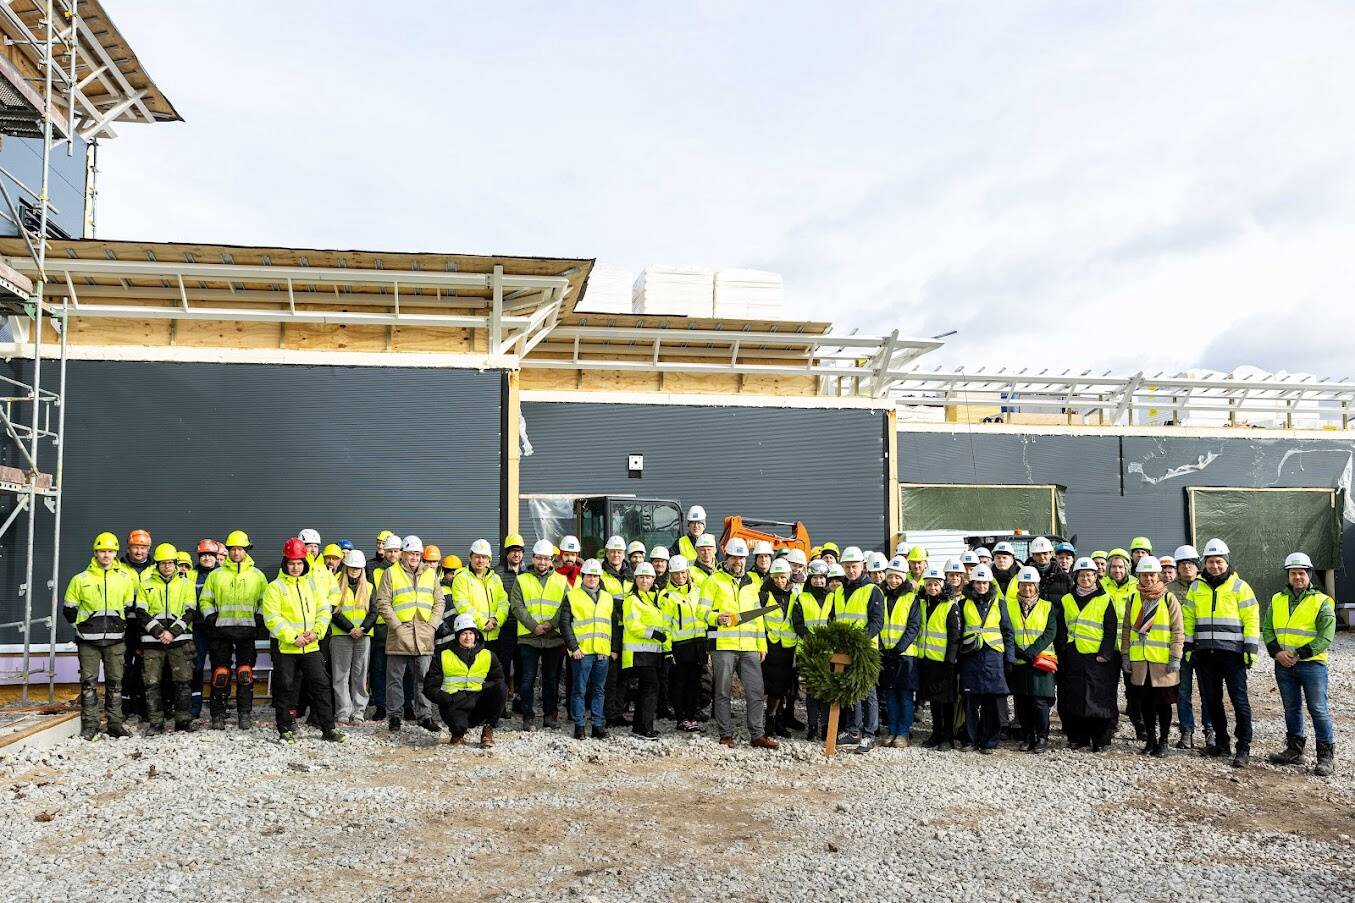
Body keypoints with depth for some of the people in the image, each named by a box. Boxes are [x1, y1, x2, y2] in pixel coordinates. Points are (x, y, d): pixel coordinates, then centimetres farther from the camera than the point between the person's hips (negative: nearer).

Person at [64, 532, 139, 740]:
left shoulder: (125, 578, 7)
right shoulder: (81, 579, 2)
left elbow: (130, 608, 16)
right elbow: (69, 608, 9)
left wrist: (121, 626, 10)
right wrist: (82, 626, 6)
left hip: (116, 639, 1)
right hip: (88, 640, -1)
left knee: (115, 682, 5)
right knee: (89, 682, -2)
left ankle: (115, 724, 11)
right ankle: (89, 726, 4)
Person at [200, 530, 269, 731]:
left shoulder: (257, 575, 10)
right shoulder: (216, 575, 11)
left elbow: (265, 601, 11)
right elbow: (205, 600, 14)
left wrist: (259, 618, -3)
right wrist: (210, 617, -1)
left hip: (247, 631, 0)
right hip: (222, 631, 0)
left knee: (245, 673, -3)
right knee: (220, 673, -1)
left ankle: (245, 714, 5)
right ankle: (218, 715, 8)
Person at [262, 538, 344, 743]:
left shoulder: (313, 585, 10)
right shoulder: (275, 587, -3)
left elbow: (324, 611, 9)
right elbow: (272, 618, -11)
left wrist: (316, 632, -9)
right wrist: (293, 637, -17)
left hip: (311, 647, 3)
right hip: (286, 648, -3)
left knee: (321, 686, 3)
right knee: (286, 689, 5)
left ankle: (328, 729, 10)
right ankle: (286, 730, 18)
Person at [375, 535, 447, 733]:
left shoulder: (430, 574, 13)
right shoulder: (391, 573, 2)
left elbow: (440, 601, 13)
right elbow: (383, 603, -3)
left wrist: (432, 625, 1)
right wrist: (397, 626, -10)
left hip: (424, 635, 3)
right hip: (399, 635, -3)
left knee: (424, 677, 6)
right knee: (395, 678, 4)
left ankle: (423, 715, 15)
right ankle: (395, 715, 14)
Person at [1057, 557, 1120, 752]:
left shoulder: (1105, 600, 3)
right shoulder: (1066, 601, 12)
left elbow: (1111, 630, -1)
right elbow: (1061, 631, 13)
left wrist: (1104, 654, -9)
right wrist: (1062, 654, 5)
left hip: (1098, 658, -3)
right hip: (1073, 658, 3)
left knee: (1099, 698, -4)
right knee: (1074, 698, 3)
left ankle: (1100, 739, 4)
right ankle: (1077, 737, 12)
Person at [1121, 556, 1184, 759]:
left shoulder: (1169, 599, -2)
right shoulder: (1134, 599, 10)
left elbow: (1178, 631, -4)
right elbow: (1126, 629, 13)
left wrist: (1175, 658, -9)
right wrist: (1125, 654, 7)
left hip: (1162, 661, -4)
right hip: (1139, 661, 4)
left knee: (1163, 702, 4)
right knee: (1145, 702, 10)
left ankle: (1163, 742, 15)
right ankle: (1150, 739, 22)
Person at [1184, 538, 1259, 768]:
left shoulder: (1239, 586, 1)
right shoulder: (1196, 587, 12)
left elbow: (1251, 618, -2)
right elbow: (1189, 618, 14)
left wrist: (1251, 647, -9)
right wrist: (1187, 645, 8)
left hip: (1232, 652, -4)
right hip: (1204, 654, 4)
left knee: (1239, 700, -4)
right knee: (1211, 700, 9)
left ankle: (1244, 749, 2)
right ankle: (1221, 744, 20)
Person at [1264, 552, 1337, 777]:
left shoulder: (1321, 601, -3)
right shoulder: (1277, 600, 11)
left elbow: (1326, 636, -10)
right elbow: (1267, 629, 10)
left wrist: (1300, 654, -15)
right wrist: (1277, 652, -7)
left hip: (1312, 664, -4)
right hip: (1283, 665, 5)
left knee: (1318, 709, -4)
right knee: (1291, 708, 13)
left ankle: (1326, 756, 4)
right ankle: (1295, 751, 23)